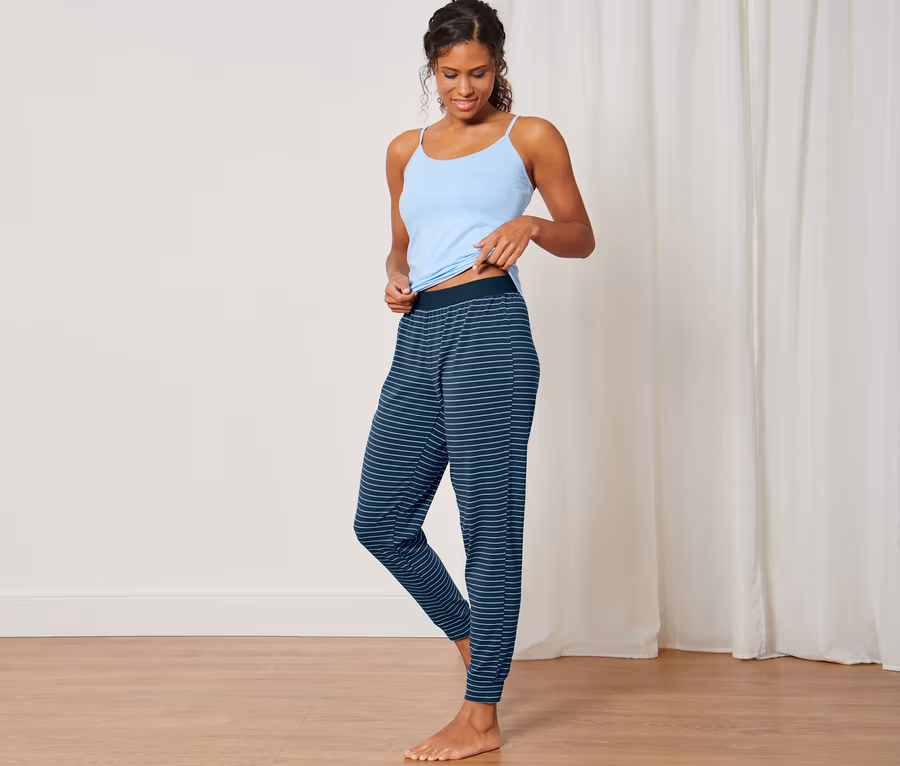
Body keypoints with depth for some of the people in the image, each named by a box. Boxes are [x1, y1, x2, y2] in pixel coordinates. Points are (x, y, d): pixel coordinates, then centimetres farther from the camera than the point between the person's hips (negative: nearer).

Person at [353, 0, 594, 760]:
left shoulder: (530, 138, 8)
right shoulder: (407, 150, 20)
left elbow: (582, 236, 11)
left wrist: (532, 224, -10)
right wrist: (396, 278, 5)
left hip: (489, 328, -6)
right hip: (418, 337, 6)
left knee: (488, 520, -5)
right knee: (380, 519, 6)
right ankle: (472, 636, 30)